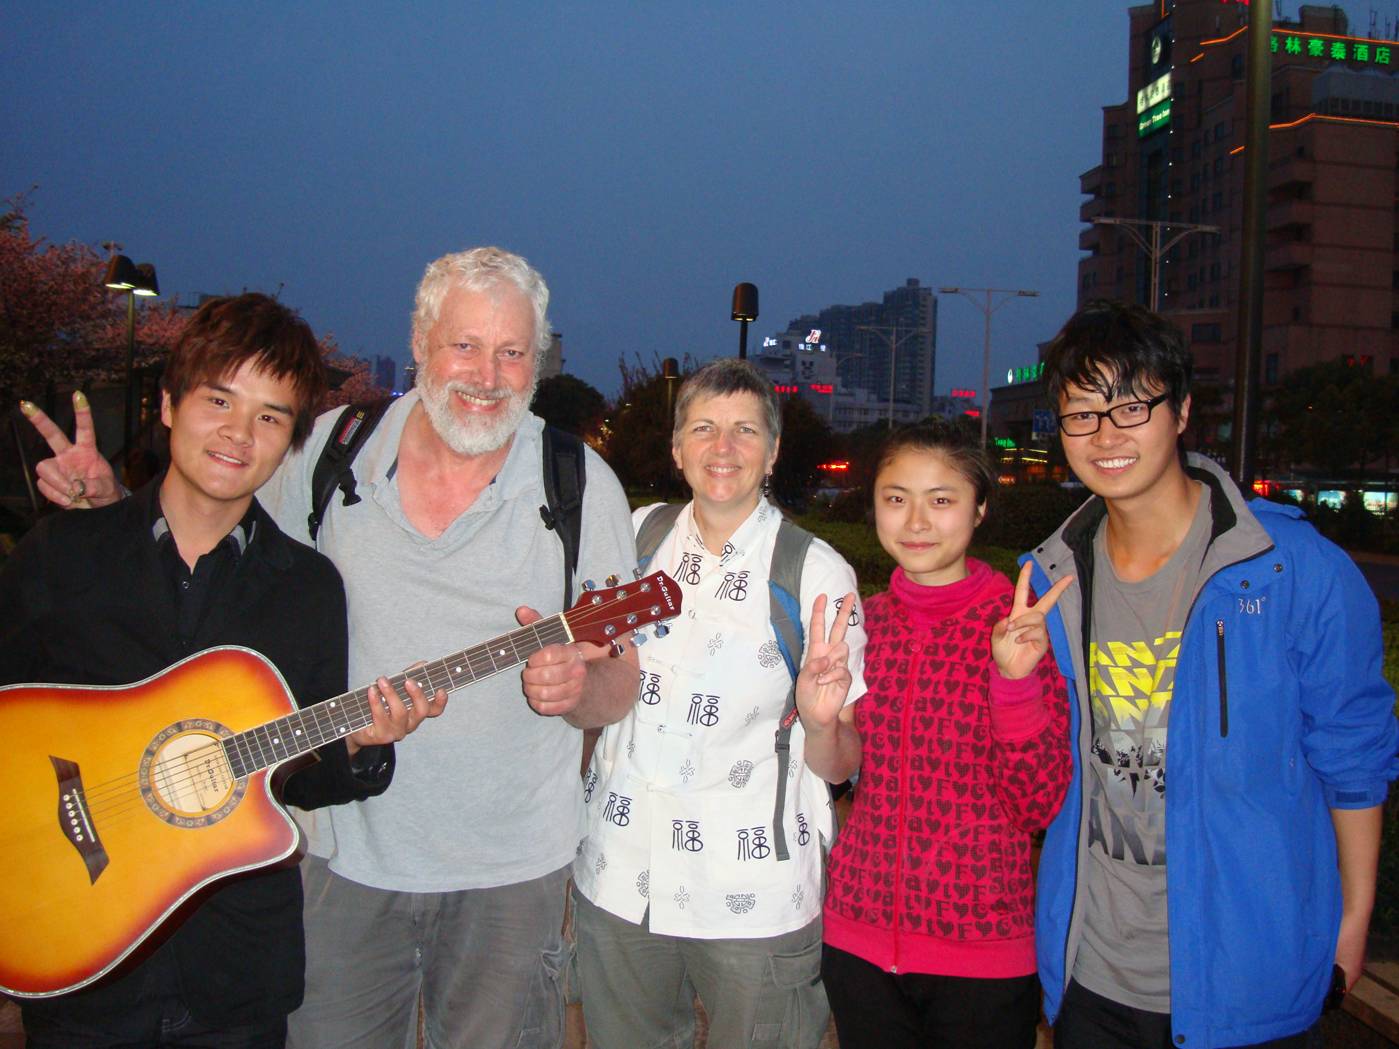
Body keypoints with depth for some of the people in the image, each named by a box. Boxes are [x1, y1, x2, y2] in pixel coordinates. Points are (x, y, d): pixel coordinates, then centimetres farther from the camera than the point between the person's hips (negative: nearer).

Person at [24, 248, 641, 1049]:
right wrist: (107, 505, -4)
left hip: (510, 869, -1)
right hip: (349, 852, 2)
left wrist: (577, 688, -27)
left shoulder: (581, 486, -8)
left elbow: (622, 685, -5)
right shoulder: (329, 454, -2)